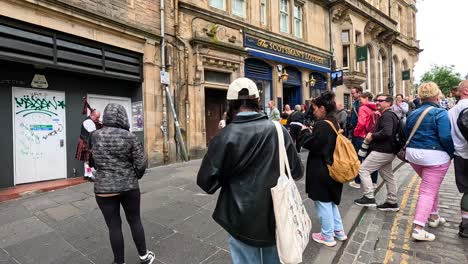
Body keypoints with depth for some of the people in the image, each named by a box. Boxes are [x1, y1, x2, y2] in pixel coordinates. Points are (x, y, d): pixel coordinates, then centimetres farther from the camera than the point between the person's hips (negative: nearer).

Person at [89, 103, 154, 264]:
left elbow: (96, 160, 10)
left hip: (104, 188, 1)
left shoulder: (95, 136, -4)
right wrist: (136, 176, 9)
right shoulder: (129, 136, -12)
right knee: (135, 221, 15)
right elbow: (141, 163, -10)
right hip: (129, 186, -1)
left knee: (114, 226, 12)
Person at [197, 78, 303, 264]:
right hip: (276, 216, 3)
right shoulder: (278, 130, -10)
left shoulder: (225, 136, -18)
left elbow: (206, 182, -14)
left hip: (243, 220, -2)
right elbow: (297, 172, 0)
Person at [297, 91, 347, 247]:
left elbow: (311, 144, -21)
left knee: (323, 203, 6)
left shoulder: (322, 124, -21)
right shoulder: (334, 123, 8)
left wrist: (304, 132, -6)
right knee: (331, 200, 24)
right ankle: (339, 231, 35)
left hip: (321, 171, -10)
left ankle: (327, 236, 22)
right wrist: (310, 132, 6)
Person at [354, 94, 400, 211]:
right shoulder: (387, 115, 19)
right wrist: (373, 135, 3)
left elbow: (387, 132, -30)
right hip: (388, 151, 11)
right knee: (388, 176, 15)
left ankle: (369, 197, 0)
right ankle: (392, 202, 25)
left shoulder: (387, 115, -14)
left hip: (382, 151, -11)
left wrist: (372, 136, -18)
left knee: (363, 169, -6)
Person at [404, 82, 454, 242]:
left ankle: (434, 217, 38)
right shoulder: (440, 113, -10)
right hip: (434, 155, -6)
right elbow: (445, 137, -17)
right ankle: (418, 229, -3)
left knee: (430, 186, 26)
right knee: (428, 191, -3)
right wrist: (451, 153, -2)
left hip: (413, 154, 6)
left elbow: (407, 135, 13)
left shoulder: (412, 114, 8)